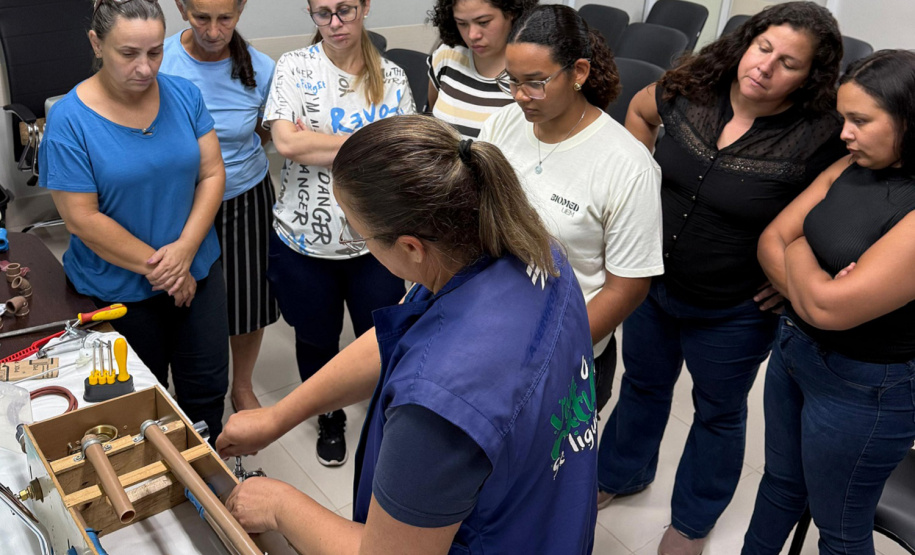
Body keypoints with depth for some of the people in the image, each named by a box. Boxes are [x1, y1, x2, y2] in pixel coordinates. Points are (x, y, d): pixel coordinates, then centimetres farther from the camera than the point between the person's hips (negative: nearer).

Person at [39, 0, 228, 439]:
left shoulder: (184, 95, -4)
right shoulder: (69, 119, -15)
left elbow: (212, 173, -4)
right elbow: (82, 219, -16)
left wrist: (185, 248, -16)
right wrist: (156, 266, -16)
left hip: (197, 270, 4)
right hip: (118, 289, -3)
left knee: (207, 387, 14)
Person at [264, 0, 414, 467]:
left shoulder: (392, 78, 2)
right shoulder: (295, 66, -4)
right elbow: (287, 142, -19)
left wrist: (317, 144, -15)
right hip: (305, 240, 0)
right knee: (317, 339, 17)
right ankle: (330, 420, 44)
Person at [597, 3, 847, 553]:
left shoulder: (819, 139, -24)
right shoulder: (691, 89, -11)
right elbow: (640, 109, 9)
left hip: (732, 315, -4)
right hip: (653, 283, 4)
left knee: (718, 412, 20)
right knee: (643, 383, 26)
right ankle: (621, 473, 55)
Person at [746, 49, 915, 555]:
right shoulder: (851, 168, -3)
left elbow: (831, 308, -30)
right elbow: (771, 240, -2)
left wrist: (797, 252, -11)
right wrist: (807, 287, -21)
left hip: (866, 387, -7)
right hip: (794, 346, 7)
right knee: (781, 483, 27)